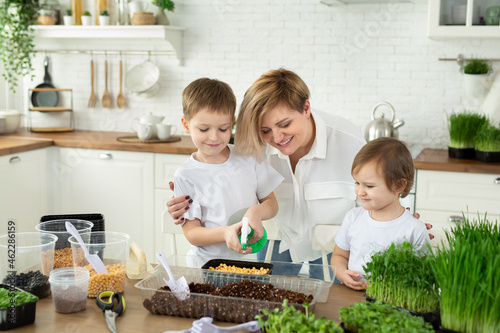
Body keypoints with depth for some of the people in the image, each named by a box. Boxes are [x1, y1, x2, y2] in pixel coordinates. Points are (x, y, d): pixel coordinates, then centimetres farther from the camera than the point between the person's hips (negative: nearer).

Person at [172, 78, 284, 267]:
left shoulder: (248, 159, 5)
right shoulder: (186, 176, -4)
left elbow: (272, 203, 11)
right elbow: (191, 233, -6)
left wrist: (257, 211, -13)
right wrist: (225, 233, -25)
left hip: (250, 256, 2)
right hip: (208, 262, -2)